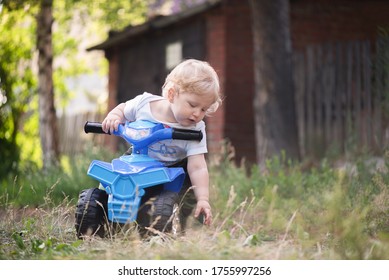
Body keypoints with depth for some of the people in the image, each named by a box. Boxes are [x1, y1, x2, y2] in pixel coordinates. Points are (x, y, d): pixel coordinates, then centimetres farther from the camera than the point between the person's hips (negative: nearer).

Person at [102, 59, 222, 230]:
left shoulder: (195, 130, -25)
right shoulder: (144, 103, -22)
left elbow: (197, 168, -30)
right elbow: (123, 109, 0)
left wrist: (203, 199, -41)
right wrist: (113, 116, -24)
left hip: (173, 168, -1)